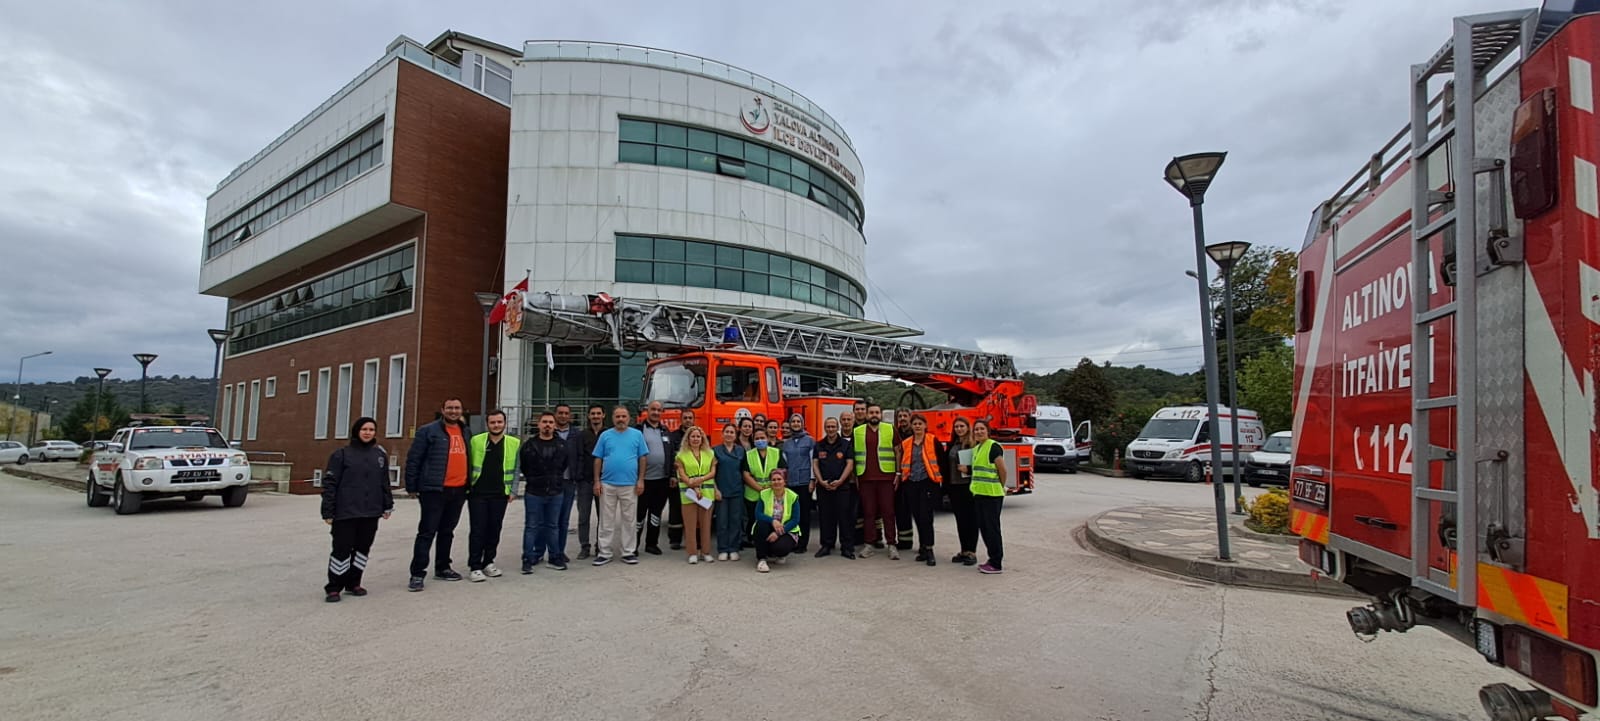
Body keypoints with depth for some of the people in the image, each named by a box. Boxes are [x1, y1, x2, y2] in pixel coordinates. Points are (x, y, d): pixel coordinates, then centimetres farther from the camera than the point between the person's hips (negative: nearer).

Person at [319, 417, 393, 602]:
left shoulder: (380, 455, 10)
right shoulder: (342, 454, -2)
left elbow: (385, 483, 16)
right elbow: (330, 484, -4)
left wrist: (388, 505, 12)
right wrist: (328, 511, -9)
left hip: (371, 513, 4)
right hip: (346, 513, -4)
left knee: (363, 548, 10)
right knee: (342, 549, -2)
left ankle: (353, 583, 23)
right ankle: (334, 588, 10)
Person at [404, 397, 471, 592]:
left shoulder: (466, 432, 13)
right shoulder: (428, 431, -4)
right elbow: (413, 460, -5)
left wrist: (468, 485, 14)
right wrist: (411, 487, -7)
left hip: (458, 491, 6)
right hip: (434, 490, -5)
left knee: (447, 531, 15)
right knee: (427, 532, -4)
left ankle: (442, 568, 26)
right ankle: (417, 574, 1)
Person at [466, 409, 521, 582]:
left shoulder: (514, 443, 4)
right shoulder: (475, 441, 1)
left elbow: (516, 469, 7)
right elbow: (468, 465, 4)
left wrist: (513, 490, 1)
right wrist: (467, 487, -1)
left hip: (500, 495, 2)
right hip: (477, 494, -2)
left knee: (494, 530, 8)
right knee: (478, 530, -1)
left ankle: (488, 563, 22)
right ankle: (474, 567, 7)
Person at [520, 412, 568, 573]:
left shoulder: (562, 446, 4)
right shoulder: (529, 445, -1)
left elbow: (567, 465, 12)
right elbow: (522, 466, 8)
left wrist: (556, 479, 9)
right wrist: (532, 480, 8)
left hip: (556, 493, 2)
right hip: (534, 492, -2)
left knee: (553, 526, 10)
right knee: (531, 526, 2)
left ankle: (555, 558, 18)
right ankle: (528, 559, 8)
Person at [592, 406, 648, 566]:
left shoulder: (637, 435, 4)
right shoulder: (605, 435, 5)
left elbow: (642, 458, 4)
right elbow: (598, 460, 6)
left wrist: (640, 480, -2)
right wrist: (597, 481, -1)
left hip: (630, 485, 0)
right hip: (608, 484, 0)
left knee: (628, 520, 7)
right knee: (607, 521, 6)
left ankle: (629, 552, 15)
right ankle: (604, 552, 13)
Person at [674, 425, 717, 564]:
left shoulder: (710, 454, 13)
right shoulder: (682, 455, 5)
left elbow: (713, 472, 5)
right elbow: (682, 475, -3)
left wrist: (701, 479, -13)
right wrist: (694, 488, -13)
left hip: (707, 493, 2)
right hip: (688, 493, -2)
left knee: (705, 523, 5)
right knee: (690, 524, -1)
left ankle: (705, 552, 13)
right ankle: (692, 553, 6)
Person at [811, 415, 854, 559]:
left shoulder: (846, 444, 5)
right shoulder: (819, 445, 12)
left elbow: (850, 464, -2)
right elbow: (815, 464, 8)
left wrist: (839, 481, -12)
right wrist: (821, 481, -7)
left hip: (842, 486, -2)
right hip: (823, 486, 2)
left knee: (844, 517, -3)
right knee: (825, 517, 5)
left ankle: (847, 547, 2)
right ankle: (826, 545, 14)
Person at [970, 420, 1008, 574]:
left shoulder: (994, 447, -13)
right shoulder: (976, 449, 15)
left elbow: (1002, 470, -12)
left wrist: (1001, 487, -2)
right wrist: (967, 470, 7)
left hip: (992, 495, -9)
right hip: (979, 494, 9)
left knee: (992, 528, -3)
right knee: (983, 527, 12)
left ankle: (996, 564, 4)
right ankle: (994, 559, 23)